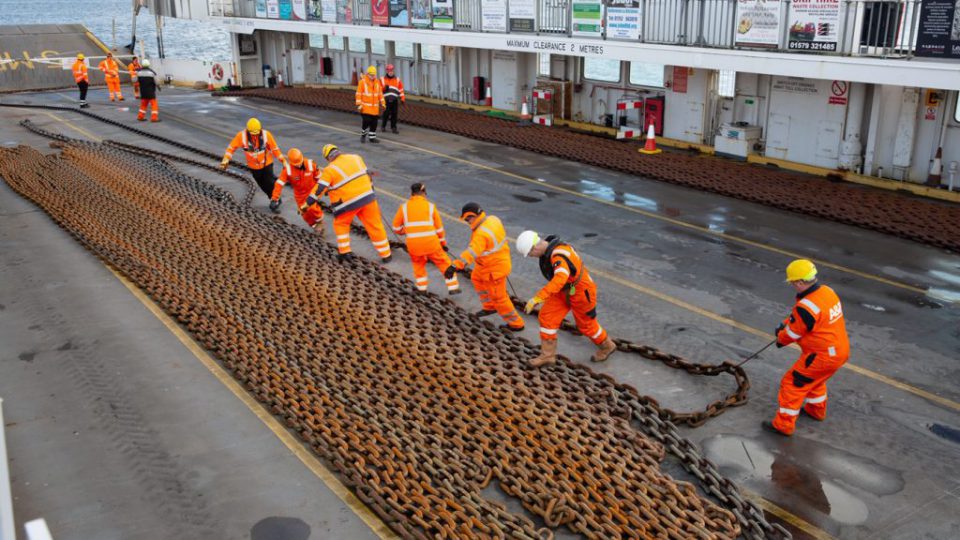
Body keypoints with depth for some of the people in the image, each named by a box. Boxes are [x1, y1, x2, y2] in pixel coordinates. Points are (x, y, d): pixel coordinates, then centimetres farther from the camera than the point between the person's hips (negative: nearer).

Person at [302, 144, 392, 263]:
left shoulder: (330, 170, -9)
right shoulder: (356, 158, 5)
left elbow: (319, 189, -12)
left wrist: (306, 205, -6)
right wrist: (371, 187, 35)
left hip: (348, 203, -3)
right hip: (368, 197, 4)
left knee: (340, 224, 22)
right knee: (375, 225, 12)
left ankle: (344, 252, 15)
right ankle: (386, 255, 16)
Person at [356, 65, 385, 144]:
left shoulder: (377, 82, 8)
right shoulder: (362, 82, -6)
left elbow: (380, 93, 16)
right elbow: (359, 94, -6)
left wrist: (382, 103, 14)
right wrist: (359, 105, -11)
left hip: (375, 107, 5)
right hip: (365, 107, -5)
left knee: (374, 123, 6)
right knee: (366, 121, -10)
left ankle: (372, 137, 17)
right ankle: (363, 135, 14)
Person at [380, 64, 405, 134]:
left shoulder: (397, 80, 14)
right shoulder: (382, 80, 11)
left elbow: (401, 90, 12)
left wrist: (402, 99, 6)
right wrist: (384, 88, -10)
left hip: (395, 100, 1)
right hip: (386, 100, -1)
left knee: (394, 114, -1)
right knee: (386, 113, -4)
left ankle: (393, 127, 7)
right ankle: (383, 126, 13)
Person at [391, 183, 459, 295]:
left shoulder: (404, 207, 6)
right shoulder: (430, 206, 6)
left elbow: (396, 227, 11)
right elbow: (439, 228, 10)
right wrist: (443, 243, 23)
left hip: (413, 243, 1)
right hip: (430, 242, -1)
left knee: (418, 263, 29)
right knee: (444, 262, 16)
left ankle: (421, 287, 30)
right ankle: (453, 287, 15)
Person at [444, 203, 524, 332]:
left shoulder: (481, 234, -34)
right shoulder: (493, 219, -7)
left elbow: (471, 253, -44)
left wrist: (454, 266, -48)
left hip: (494, 269, -10)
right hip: (501, 258, 10)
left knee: (498, 297, 6)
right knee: (476, 278, 30)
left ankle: (516, 324, 20)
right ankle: (490, 307, 42)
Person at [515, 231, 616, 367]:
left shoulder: (558, 255, -38)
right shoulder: (549, 248, -7)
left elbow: (560, 279, -54)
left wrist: (536, 298, -57)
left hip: (581, 291, -8)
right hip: (565, 289, 8)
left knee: (586, 324, 13)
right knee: (547, 316, 0)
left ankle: (606, 346, 39)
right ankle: (547, 355, 9)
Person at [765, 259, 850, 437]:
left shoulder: (806, 307, -29)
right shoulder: (827, 291, 0)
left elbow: (792, 334, -12)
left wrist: (780, 339, 9)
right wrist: (784, 325, 8)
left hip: (822, 356, -9)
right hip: (841, 350, 9)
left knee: (793, 383, 4)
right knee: (815, 379, 32)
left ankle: (784, 425, 12)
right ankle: (817, 410, 52)